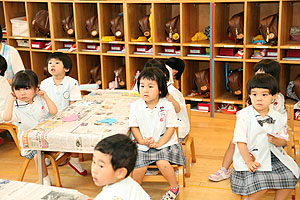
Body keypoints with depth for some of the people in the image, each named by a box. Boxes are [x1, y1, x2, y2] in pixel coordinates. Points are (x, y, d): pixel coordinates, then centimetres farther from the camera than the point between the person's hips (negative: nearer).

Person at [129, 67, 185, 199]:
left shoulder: (167, 106, -11)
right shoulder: (135, 106, -4)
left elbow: (171, 127, -8)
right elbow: (134, 126, 5)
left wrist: (158, 143, -15)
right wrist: (142, 141, -10)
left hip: (165, 143, -2)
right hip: (143, 144, 2)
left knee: (163, 164, -25)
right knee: (139, 167, -15)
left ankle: (174, 187, 4)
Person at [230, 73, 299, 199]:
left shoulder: (279, 118, 2)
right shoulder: (244, 116, -9)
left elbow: (284, 140, 10)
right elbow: (240, 141, -10)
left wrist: (276, 141, -14)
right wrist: (248, 162, -18)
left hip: (273, 156, 5)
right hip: (250, 157, -4)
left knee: (289, 176, -13)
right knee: (261, 184, -25)